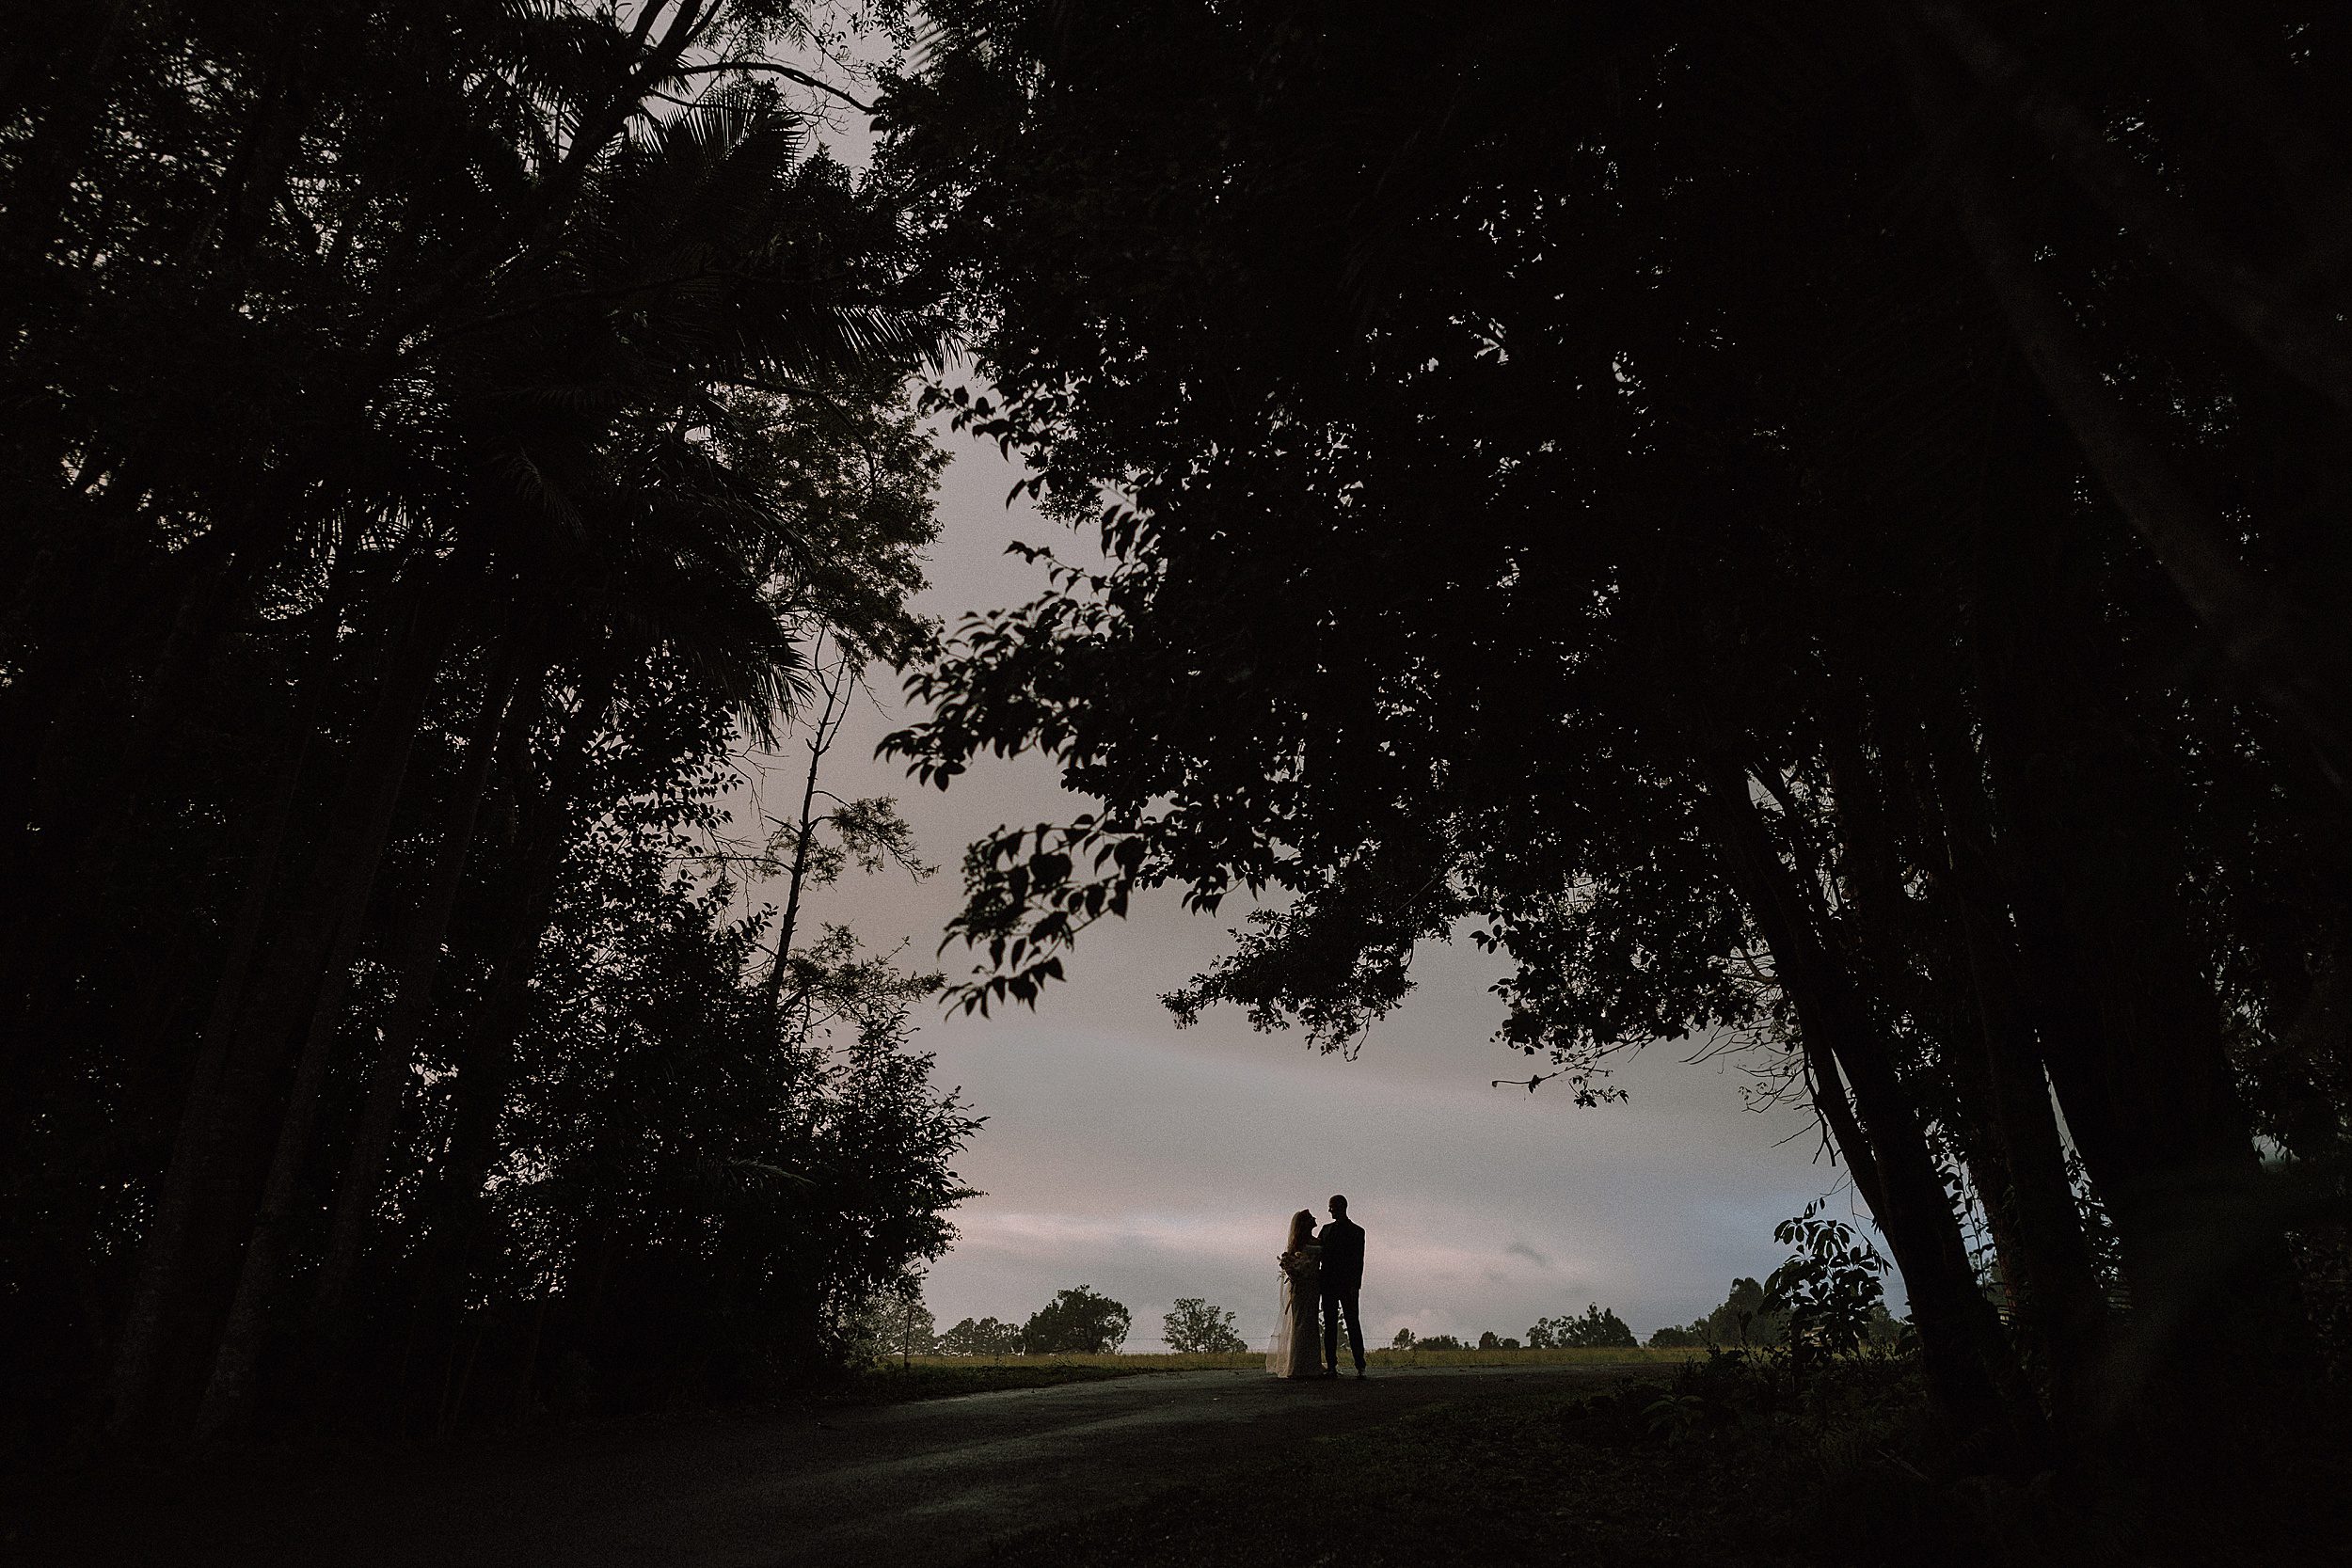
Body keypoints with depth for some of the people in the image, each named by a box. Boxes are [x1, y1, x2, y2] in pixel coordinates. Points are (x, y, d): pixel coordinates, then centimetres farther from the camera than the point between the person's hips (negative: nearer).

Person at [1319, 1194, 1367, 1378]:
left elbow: (1359, 1260, -4)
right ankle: (1331, 1366, 4)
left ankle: (1360, 1367, -5)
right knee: (1329, 1326, 3)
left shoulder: (1356, 1231, 2)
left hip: (1347, 1285, -5)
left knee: (1353, 1324, -5)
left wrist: (1355, 1285, -12)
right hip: (1328, 1283, 5)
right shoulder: (1326, 1229, 18)